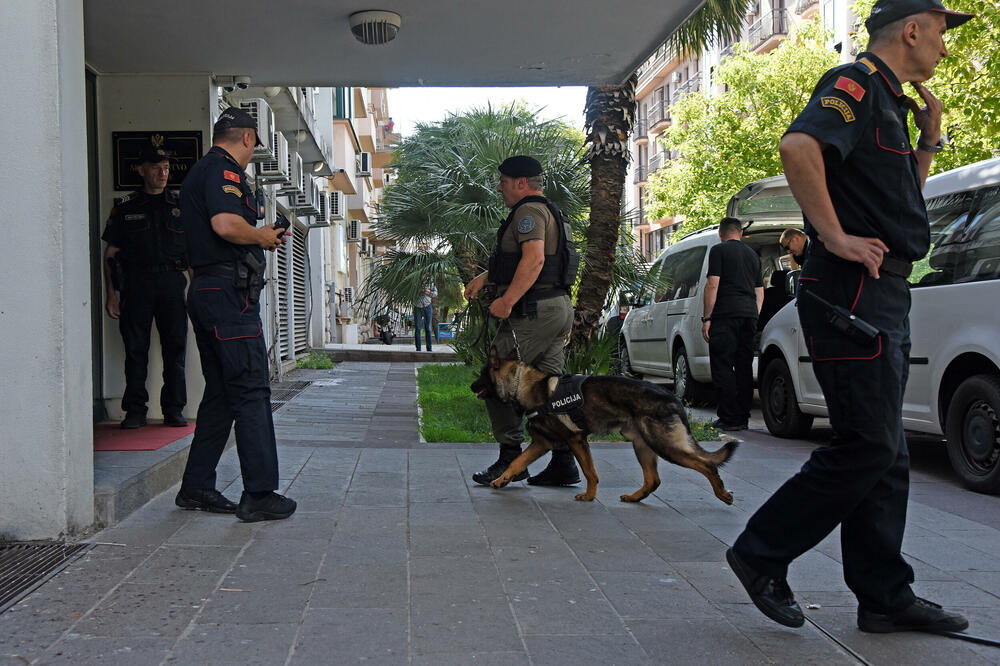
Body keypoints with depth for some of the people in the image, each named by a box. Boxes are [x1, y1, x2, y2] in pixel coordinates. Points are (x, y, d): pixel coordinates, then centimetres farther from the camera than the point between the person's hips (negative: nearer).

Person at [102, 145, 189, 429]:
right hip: (136, 283, -1)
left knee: (175, 348, 0)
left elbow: (193, 252, 14)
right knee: (135, 349, 0)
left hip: (172, 281, 1)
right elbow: (110, 253, 10)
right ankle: (135, 410, 6)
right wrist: (112, 294, 2)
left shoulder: (180, 206, 13)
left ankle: (173, 410, 7)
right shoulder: (125, 207, 10)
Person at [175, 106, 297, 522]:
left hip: (205, 291, 10)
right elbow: (226, 224, -26)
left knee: (220, 393, 14)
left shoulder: (199, 172, 22)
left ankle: (196, 488, 19)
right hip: (230, 290, -10)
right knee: (251, 392, -8)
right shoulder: (224, 169, -9)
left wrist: (259, 236, 20)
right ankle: (260, 495, -6)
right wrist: (262, 236, -8)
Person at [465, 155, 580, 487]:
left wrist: (507, 300, -29)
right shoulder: (547, 212, 24)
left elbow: (534, 259, -26)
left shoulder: (529, 211, -10)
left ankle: (510, 459, -2)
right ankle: (564, 463, 9)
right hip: (558, 309, 10)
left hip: (534, 312, -10)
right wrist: (484, 277, 32)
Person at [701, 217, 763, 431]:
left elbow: (712, 285, -8)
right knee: (744, 367, 10)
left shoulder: (719, 250, 0)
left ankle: (730, 418, -8)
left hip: (726, 314, -6)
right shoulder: (753, 255, 21)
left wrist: (707, 317, -7)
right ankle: (743, 417, 13)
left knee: (723, 366, -4)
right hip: (749, 314, 7)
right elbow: (759, 291, 22)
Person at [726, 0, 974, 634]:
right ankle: (762, 554, 3)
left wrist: (930, 137, 21)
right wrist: (835, 237, -24)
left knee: (885, 455, 10)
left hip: (883, 296, 10)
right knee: (867, 447, -9)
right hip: (853, 295, -10)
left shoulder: (890, 100, 24)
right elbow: (798, 145, -28)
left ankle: (886, 596, 16)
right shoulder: (857, 83, -8)